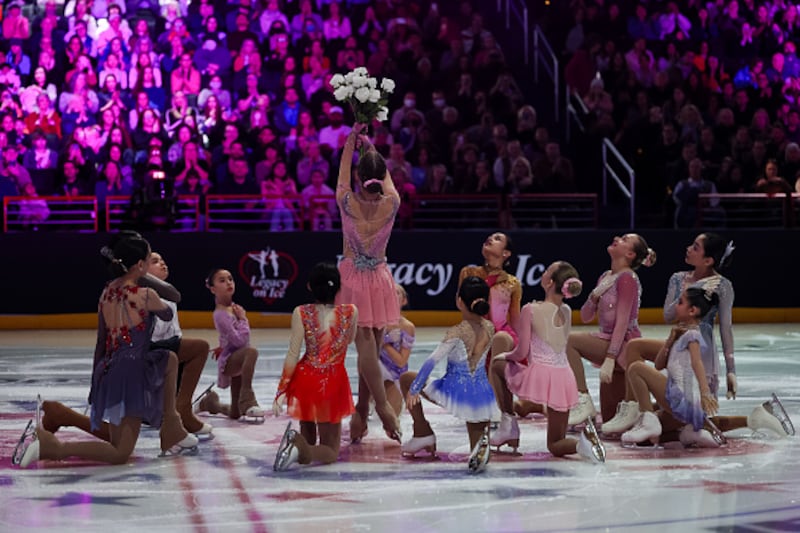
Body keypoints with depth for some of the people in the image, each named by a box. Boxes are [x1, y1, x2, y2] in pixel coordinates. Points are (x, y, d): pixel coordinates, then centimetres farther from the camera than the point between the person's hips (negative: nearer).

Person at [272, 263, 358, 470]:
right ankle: (301, 447, -26)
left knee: (309, 437, 28)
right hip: (334, 383, -1)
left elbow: (292, 356, -9)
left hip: (306, 381, 1)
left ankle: (300, 443, -7)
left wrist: (281, 391, -3)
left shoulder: (301, 313, -8)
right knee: (330, 451, 6)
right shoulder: (350, 312, -6)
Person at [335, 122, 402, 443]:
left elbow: (343, 170, 3)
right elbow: (385, 176, 10)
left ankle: (383, 407, -23)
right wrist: (370, 146, 23)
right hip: (380, 279, 2)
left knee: (365, 345, -10)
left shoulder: (348, 203, -15)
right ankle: (361, 412, 12)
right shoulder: (391, 205, -11)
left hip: (353, 278, -2)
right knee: (372, 348, 8)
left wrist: (352, 140, 17)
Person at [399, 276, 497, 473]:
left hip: (455, 391, -4)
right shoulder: (489, 328, -1)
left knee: (406, 379, 17)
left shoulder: (458, 332, -18)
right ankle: (481, 441, -14)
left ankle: (423, 433, 17)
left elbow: (432, 361, -20)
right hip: (481, 394, 4)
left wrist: (414, 390, -12)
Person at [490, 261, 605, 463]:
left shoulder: (531, 310, -9)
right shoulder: (566, 311, 9)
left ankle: (508, 422, 18)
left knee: (497, 364, 27)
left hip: (539, 376, -5)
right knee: (556, 445, 17)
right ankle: (583, 440, -18)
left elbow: (522, 352, -8)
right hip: (564, 379, 5)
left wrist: (506, 356, 14)